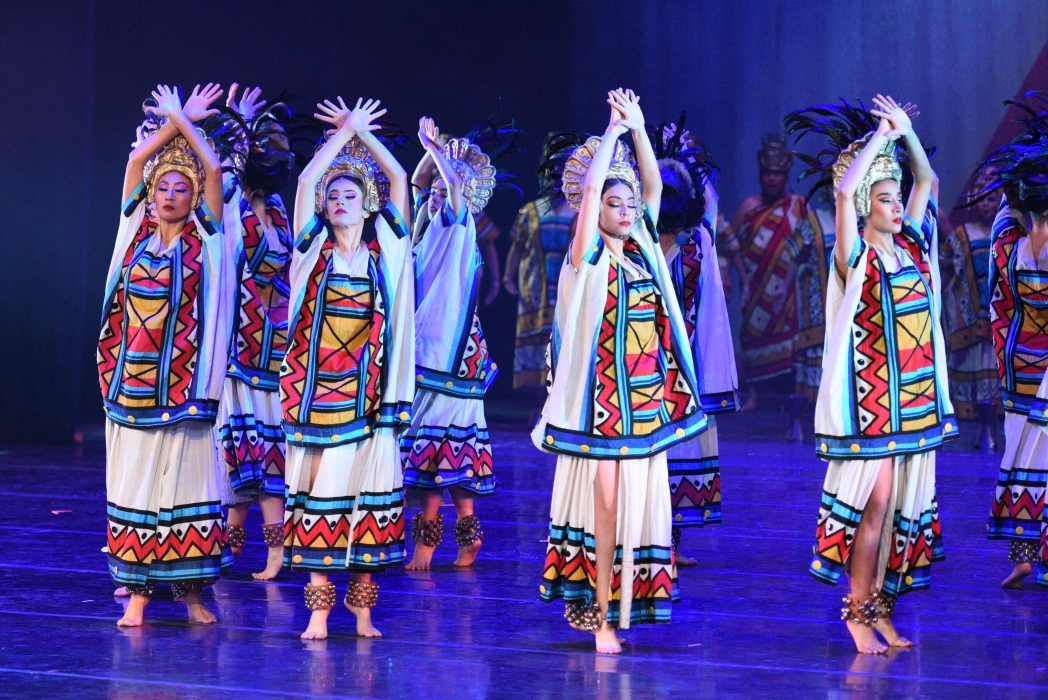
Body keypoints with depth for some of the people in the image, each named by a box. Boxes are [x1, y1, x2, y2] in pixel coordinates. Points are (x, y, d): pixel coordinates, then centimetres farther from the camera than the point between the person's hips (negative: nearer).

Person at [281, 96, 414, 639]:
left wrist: (361, 130, 11)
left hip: (366, 392, 0)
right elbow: (307, 179, -1)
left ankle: (362, 609, 9)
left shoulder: (384, 253, 7)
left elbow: (398, 178, 6)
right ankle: (319, 607, 5)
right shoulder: (313, 250, 6)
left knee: (365, 492, 1)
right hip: (315, 389, 0)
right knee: (316, 491, 0)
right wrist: (345, 130, 7)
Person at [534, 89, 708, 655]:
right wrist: (614, 130, -9)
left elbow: (653, 185, 9)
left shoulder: (641, 248, 11)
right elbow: (588, 187, -14)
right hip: (600, 400, -5)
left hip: (648, 399, 6)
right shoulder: (587, 256, -4)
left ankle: (622, 606, 15)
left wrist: (639, 129, 1)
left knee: (639, 501, 6)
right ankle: (598, 614, 0)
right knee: (605, 500, -6)